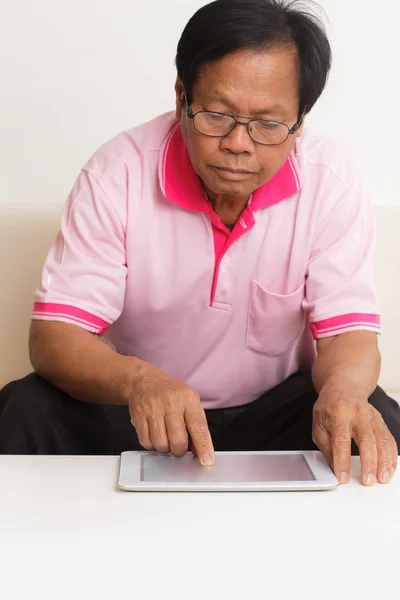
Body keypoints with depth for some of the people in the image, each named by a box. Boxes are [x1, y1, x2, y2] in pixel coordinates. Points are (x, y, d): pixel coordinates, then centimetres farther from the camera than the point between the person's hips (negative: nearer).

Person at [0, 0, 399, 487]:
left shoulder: (331, 184, -13)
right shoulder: (119, 173, -16)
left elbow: (348, 331, -14)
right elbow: (53, 335, -19)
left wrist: (343, 391, -39)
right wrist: (136, 379, -41)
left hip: (272, 412, 0)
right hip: (137, 411, 1)